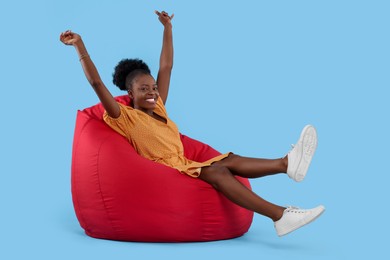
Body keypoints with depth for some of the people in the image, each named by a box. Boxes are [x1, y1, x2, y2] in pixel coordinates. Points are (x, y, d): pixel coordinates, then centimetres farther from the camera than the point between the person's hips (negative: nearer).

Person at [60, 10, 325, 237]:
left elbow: (166, 67, 23)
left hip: (185, 168, 8)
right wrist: (79, 45, -15)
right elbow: (96, 83, -11)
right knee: (218, 171, -29)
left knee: (231, 160, -15)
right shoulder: (124, 117, 0)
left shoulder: (158, 109, 19)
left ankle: (287, 163, -36)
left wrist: (168, 27, 25)